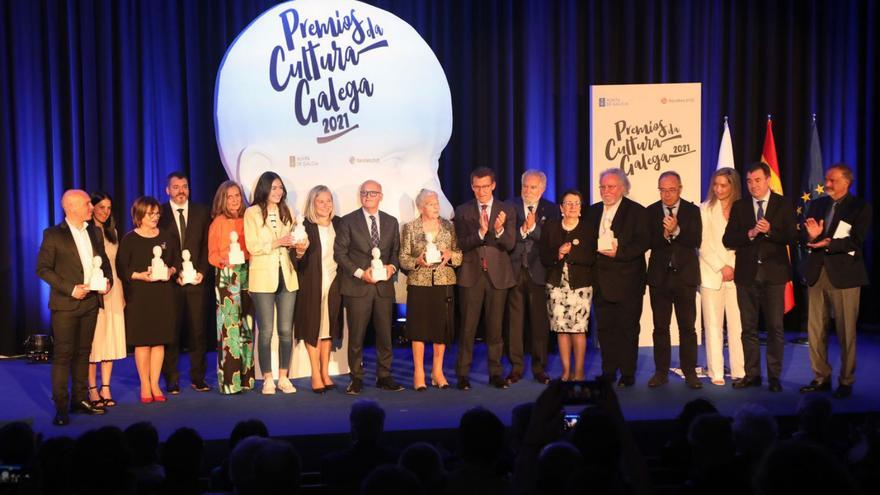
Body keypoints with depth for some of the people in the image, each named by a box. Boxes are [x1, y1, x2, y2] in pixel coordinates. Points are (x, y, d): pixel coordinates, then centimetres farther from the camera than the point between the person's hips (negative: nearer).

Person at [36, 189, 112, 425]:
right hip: (66, 304, -5)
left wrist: (107, 281, 0)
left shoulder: (93, 233, 11)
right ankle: (61, 406, -1)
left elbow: (104, 261, 20)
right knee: (63, 354, -4)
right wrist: (70, 289, -16)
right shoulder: (53, 235, -6)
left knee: (83, 352, 12)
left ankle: (80, 399, 20)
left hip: (91, 302, 5)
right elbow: (43, 269, -9)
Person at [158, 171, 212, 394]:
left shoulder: (202, 212, 9)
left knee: (198, 331, 3)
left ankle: (198, 378, 11)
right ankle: (171, 380, 7)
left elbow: (207, 245, 7)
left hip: (196, 280, 2)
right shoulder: (159, 213, 3)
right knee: (171, 332, 0)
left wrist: (201, 271, -5)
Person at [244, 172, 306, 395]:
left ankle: (283, 377, 13)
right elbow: (252, 247, -8)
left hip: (286, 276, 4)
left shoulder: (286, 212, 12)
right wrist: (276, 243, -19)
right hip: (263, 278, -4)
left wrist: (298, 247, -7)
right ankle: (267, 379, 7)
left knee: (286, 330, 4)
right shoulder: (252, 213, -1)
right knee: (266, 331, -1)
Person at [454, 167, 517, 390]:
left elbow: (510, 244, -4)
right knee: (468, 327, -1)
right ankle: (463, 374, 5)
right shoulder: (462, 212, 3)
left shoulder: (507, 210, 4)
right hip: (472, 274, -1)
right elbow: (462, 244, -6)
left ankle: (495, 372, 15)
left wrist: (499, 230, -25)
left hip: (498, 274, 1)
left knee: (495, 326, 7)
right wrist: (481, 231, -24)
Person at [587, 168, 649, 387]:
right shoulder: (594, 211, 14)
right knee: (605, 327, 7)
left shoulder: (636, 211, -3)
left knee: (627, 327, 1)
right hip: (601, 281, 5)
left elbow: (643, 242, -12)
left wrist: (619, 252, -20)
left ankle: (627, 373, 8)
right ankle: (608, 372, 16)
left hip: (627, 280, -5)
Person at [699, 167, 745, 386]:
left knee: (737, 324, -2)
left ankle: (739, 371, 3)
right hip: (712, 274, -1)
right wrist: (722, 267, -7)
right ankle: (716, 373, 2)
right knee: (713, 325, 0)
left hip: (735, 274, 1)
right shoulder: (706, 209, 4)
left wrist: (734, 267, -8)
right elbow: (704, 244, 0)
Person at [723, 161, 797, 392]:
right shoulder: (739, 207, 7)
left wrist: (770, 231, -19)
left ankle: (774, 376, 8)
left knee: (775, 327, 0)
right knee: (748, 327, 6)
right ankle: (752, 374, 14)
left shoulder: (783, 205, 3)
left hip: (774, 273, -2)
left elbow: (792, 236, -4)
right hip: (747, 274, 2)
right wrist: (750, 233, -15)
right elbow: (728, 240, 1)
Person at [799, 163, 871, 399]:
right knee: (815, 329, 7)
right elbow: (803, 236, 8)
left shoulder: (860, 207, -1)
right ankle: (821, 377, 18)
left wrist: (828, 243, -25)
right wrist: (811, 235, -14)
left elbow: (856, 240, -12)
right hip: (817, 273, 5)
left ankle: (846, 381, 10)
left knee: (846, 331, 1)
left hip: (844, 274, -5)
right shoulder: (817, 204, 13)